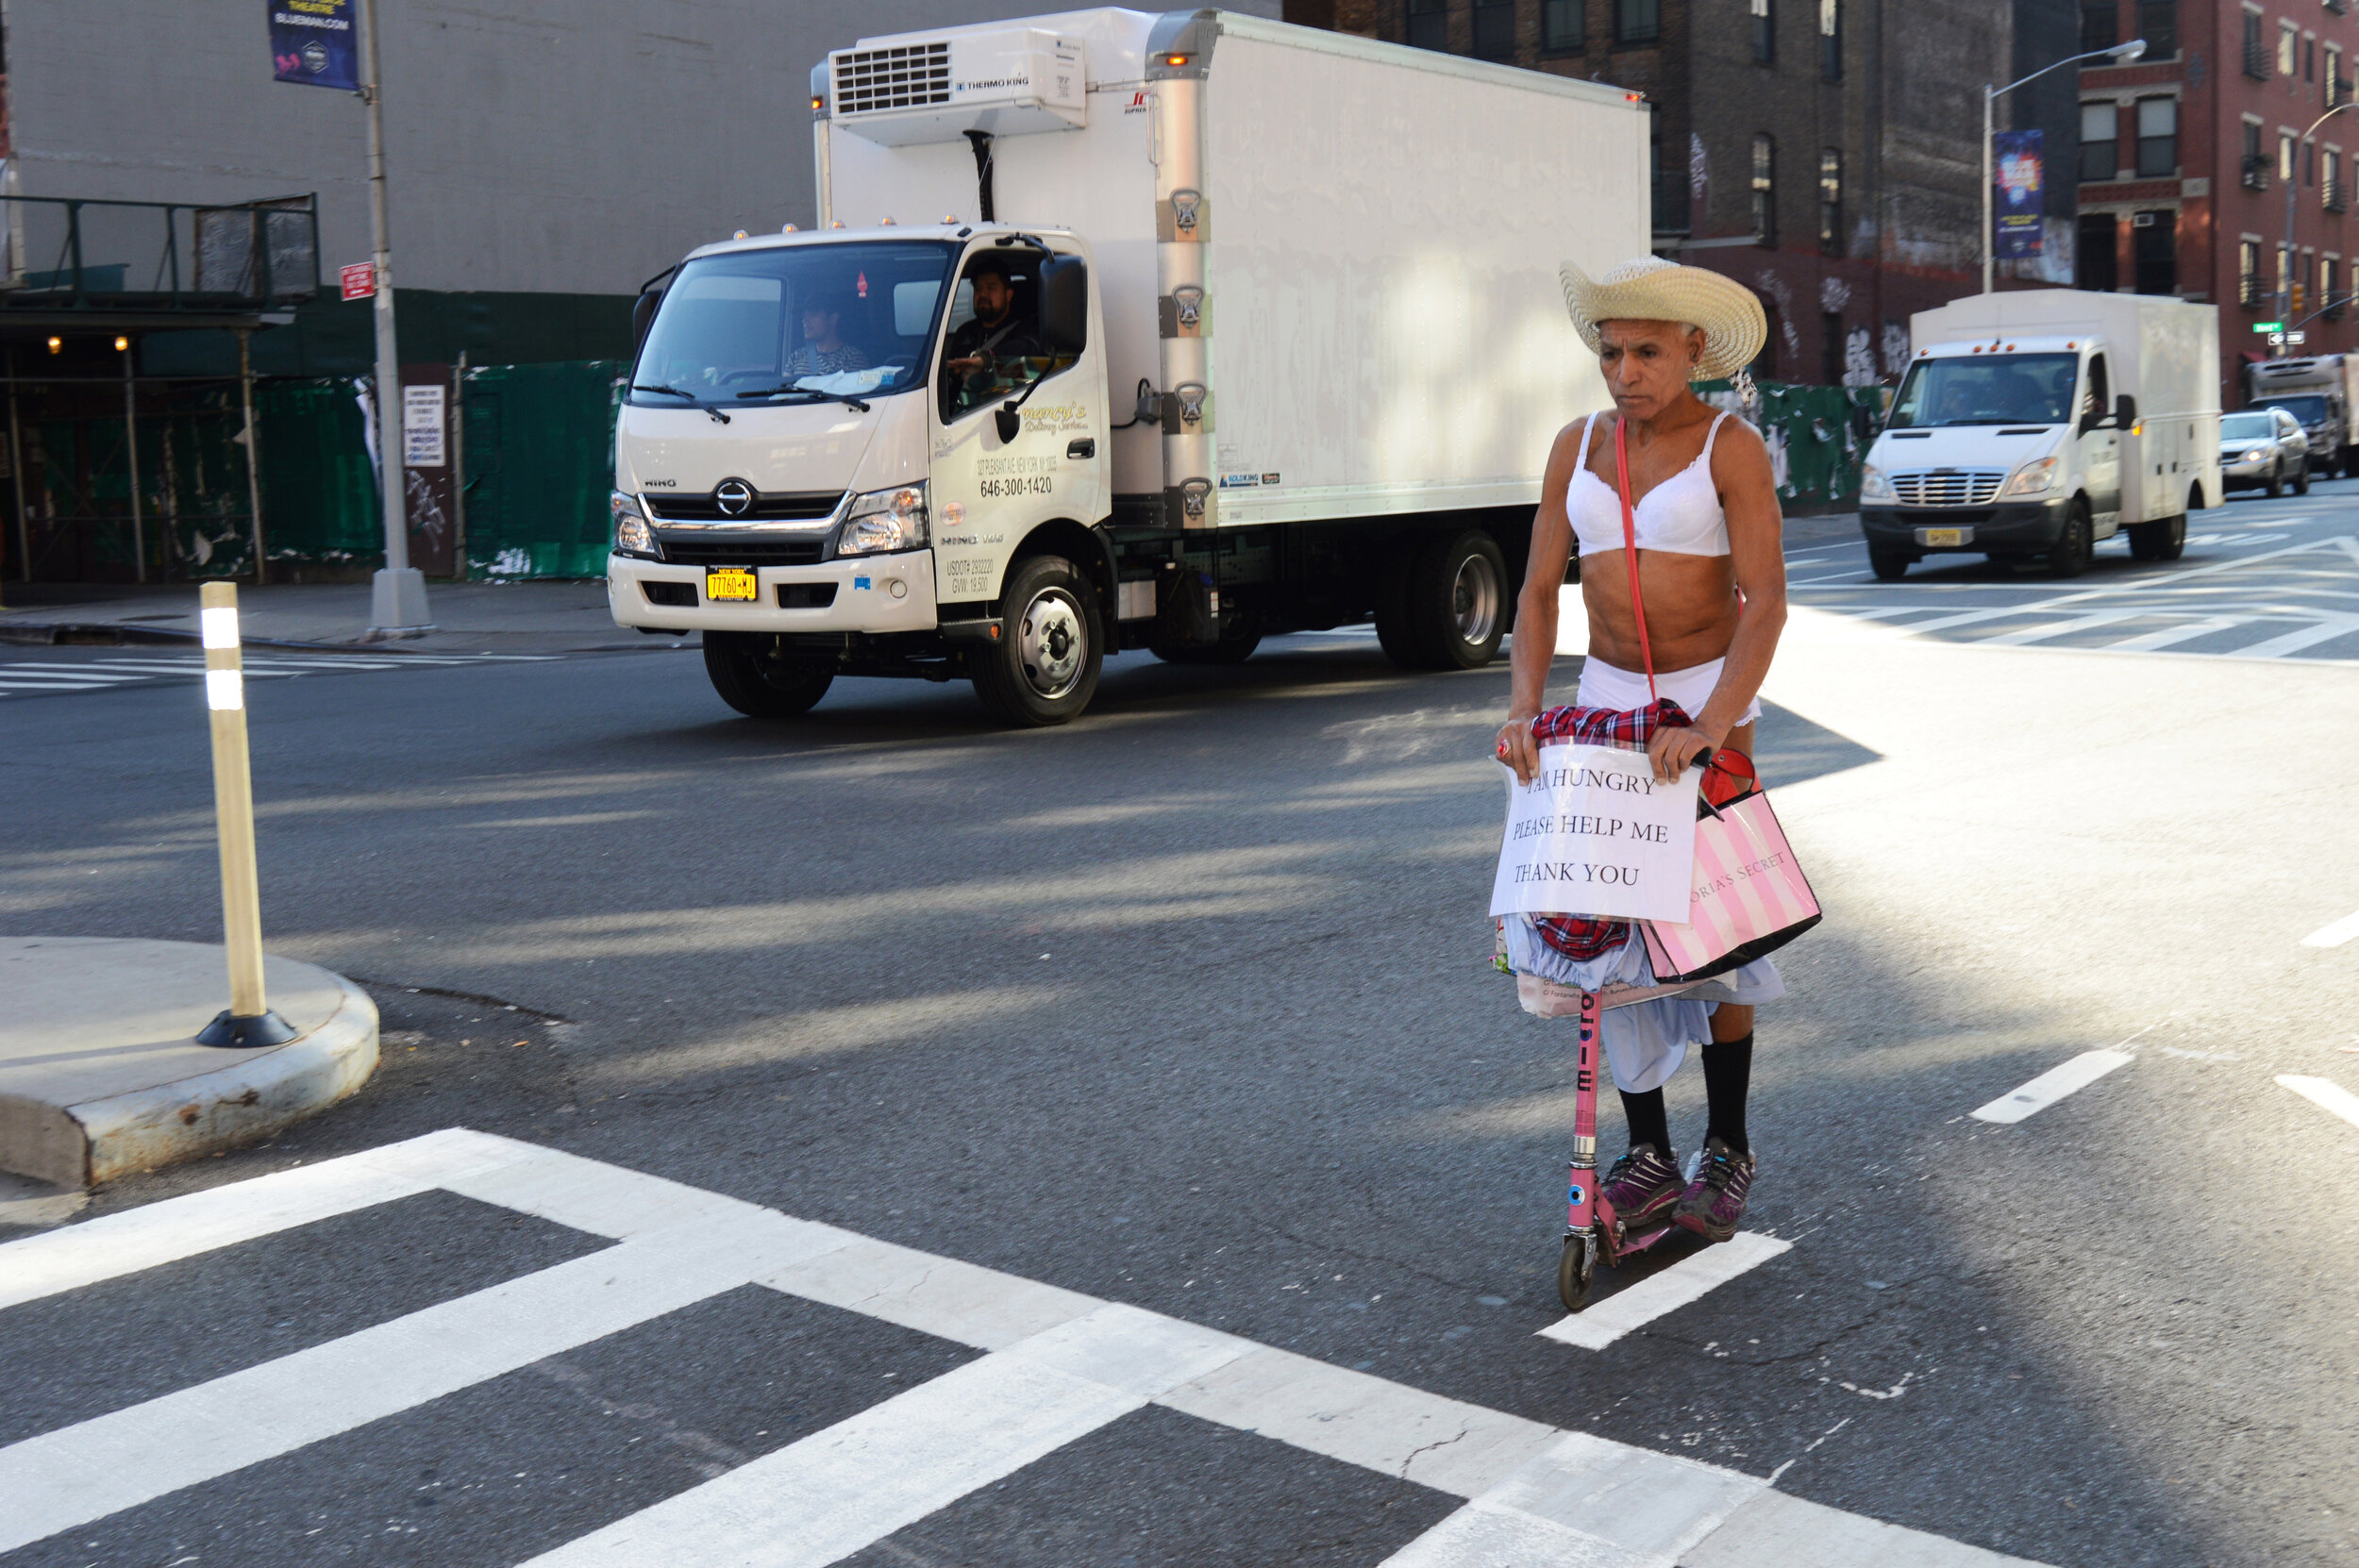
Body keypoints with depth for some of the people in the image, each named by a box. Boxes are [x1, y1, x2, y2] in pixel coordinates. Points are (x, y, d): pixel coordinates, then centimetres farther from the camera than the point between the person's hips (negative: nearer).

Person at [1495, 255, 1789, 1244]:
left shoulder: (1731, 448, -10)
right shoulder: (1579, 447, 4)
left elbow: (1765, 602, -19)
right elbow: (1540, 588, 3)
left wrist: (1712, 725, -31)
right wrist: (1524, 707, -12)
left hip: (1711, 701, -4)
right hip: (1608, 700, 4)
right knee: (1608, 920, -1)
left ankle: (1728, 1149, 17)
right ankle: (1647, 1154, 8)